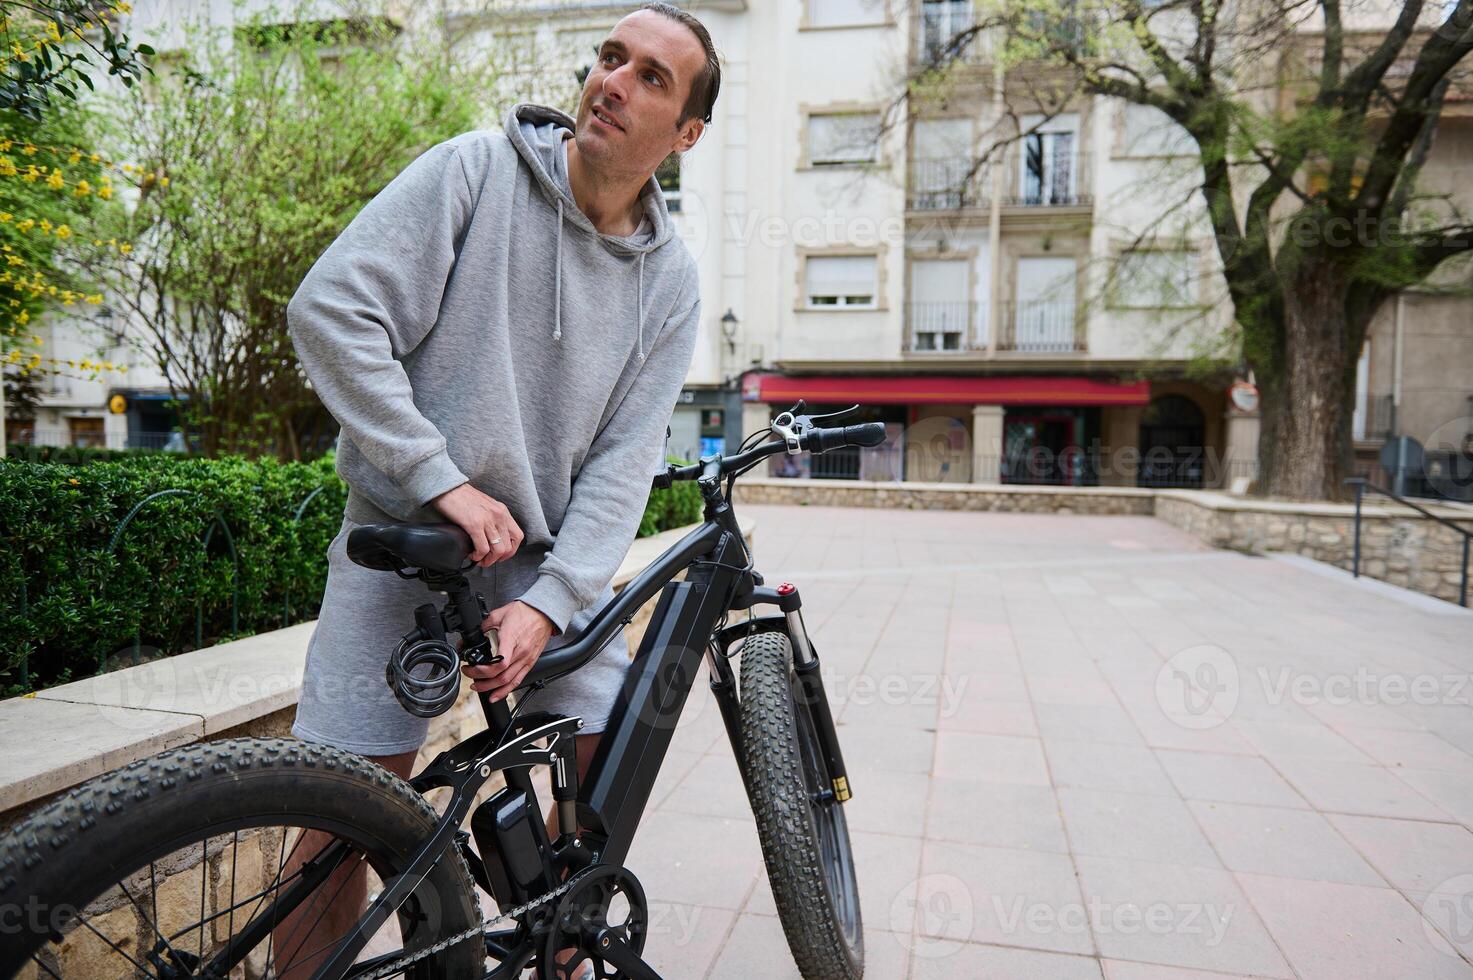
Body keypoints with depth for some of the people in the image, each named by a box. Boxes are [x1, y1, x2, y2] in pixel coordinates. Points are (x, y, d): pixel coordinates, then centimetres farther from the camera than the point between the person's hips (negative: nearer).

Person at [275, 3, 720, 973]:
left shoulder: (671, 278, 1)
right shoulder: (474, 171, -7)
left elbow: (624, 457, -4)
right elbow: (331, 311, -13)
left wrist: (550, 602, -15)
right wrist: (443, 479, -19)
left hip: (551, 553, 3)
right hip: (403, 531, -2)